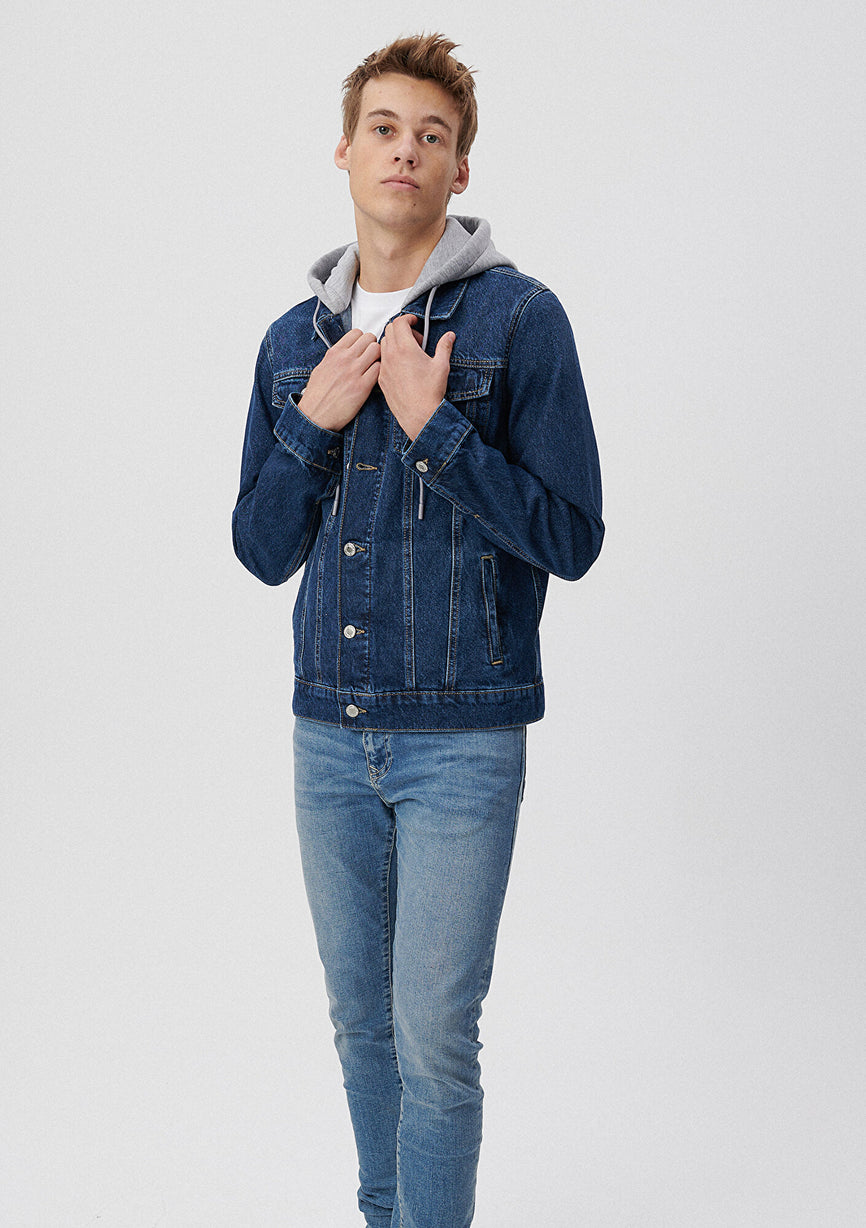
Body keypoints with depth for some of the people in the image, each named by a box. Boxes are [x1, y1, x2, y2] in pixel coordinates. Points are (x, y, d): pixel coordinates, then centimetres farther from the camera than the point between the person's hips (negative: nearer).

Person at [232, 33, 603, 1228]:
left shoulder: (517, 317, -6)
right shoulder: (294, 341, 9)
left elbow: (572, 536, -10)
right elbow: (262, 550, 9)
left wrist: (434, 423, -18)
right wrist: (313, 422, -7)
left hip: (461, 737, -5)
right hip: (330, 731, 5)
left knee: (434, 1037, -2)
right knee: (361, 1017, 17)